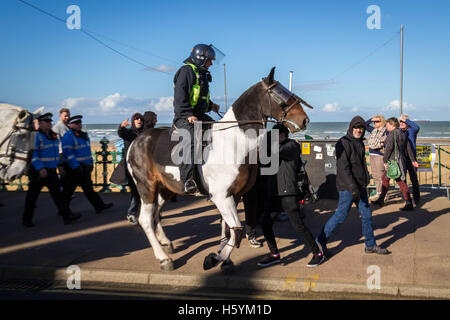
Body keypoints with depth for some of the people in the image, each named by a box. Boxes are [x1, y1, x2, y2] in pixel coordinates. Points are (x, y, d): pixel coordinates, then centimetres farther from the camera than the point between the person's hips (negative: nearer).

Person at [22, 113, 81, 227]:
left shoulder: (53, 136, 10)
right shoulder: (36, 136, -12)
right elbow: (32, 153, -19)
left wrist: (58, 164, 22)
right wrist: (40, 168, -26)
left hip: (51, 171, 6)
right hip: (38, 171, -6)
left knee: (57, 192, -2)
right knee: (32, 195, 6)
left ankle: (67, 216, -8)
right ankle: (26, 219, 19)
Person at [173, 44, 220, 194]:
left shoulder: (202, 74, 24)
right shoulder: (186, 70, -7)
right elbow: (180, 95, -18)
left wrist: (211, 105, 17)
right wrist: (188, 114, -26)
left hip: (200, 115, 10)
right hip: (184, 117, -10)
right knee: (191, 141, -29)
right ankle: (186, 180, -32)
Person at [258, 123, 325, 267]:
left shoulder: (291, 146, -7)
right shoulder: (278, 146, 20)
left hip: (288, 193, -8)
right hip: (275, 193, 8)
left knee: (298, 225, -6)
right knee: (266, 223, 4)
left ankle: (317, 253, 8)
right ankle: (274, 254, 17)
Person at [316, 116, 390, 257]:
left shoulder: (360, 143, 13)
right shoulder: (344, 143, -15)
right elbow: (343, 167, -22)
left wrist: (366, 180, 23)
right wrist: (352, 187, -26)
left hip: (360, 186, 9)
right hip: (347, 187, -8)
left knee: (366, 214, 11)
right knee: (341, 215, -5)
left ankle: (370, 245, 22)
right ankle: (320, 241, 6)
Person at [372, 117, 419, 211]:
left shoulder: (392, 133, -12)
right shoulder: (402, 134, 15)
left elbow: (389, 147, -19)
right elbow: (408, 148, 16)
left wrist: (385, 161, -14)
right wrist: (413, 160, 19)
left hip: (394, 161, -9)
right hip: (401, 159, 9)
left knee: (400, 181, -6)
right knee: (385, 177, 16)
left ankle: (409, 204, -5)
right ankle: (381, 200, 24)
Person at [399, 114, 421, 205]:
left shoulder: (411, 131, -3)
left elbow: (417, 127, -25)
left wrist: (406, 120, -21)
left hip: (411, 157, -5)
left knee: (413, 178, 0)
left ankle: (416, 198, 11)